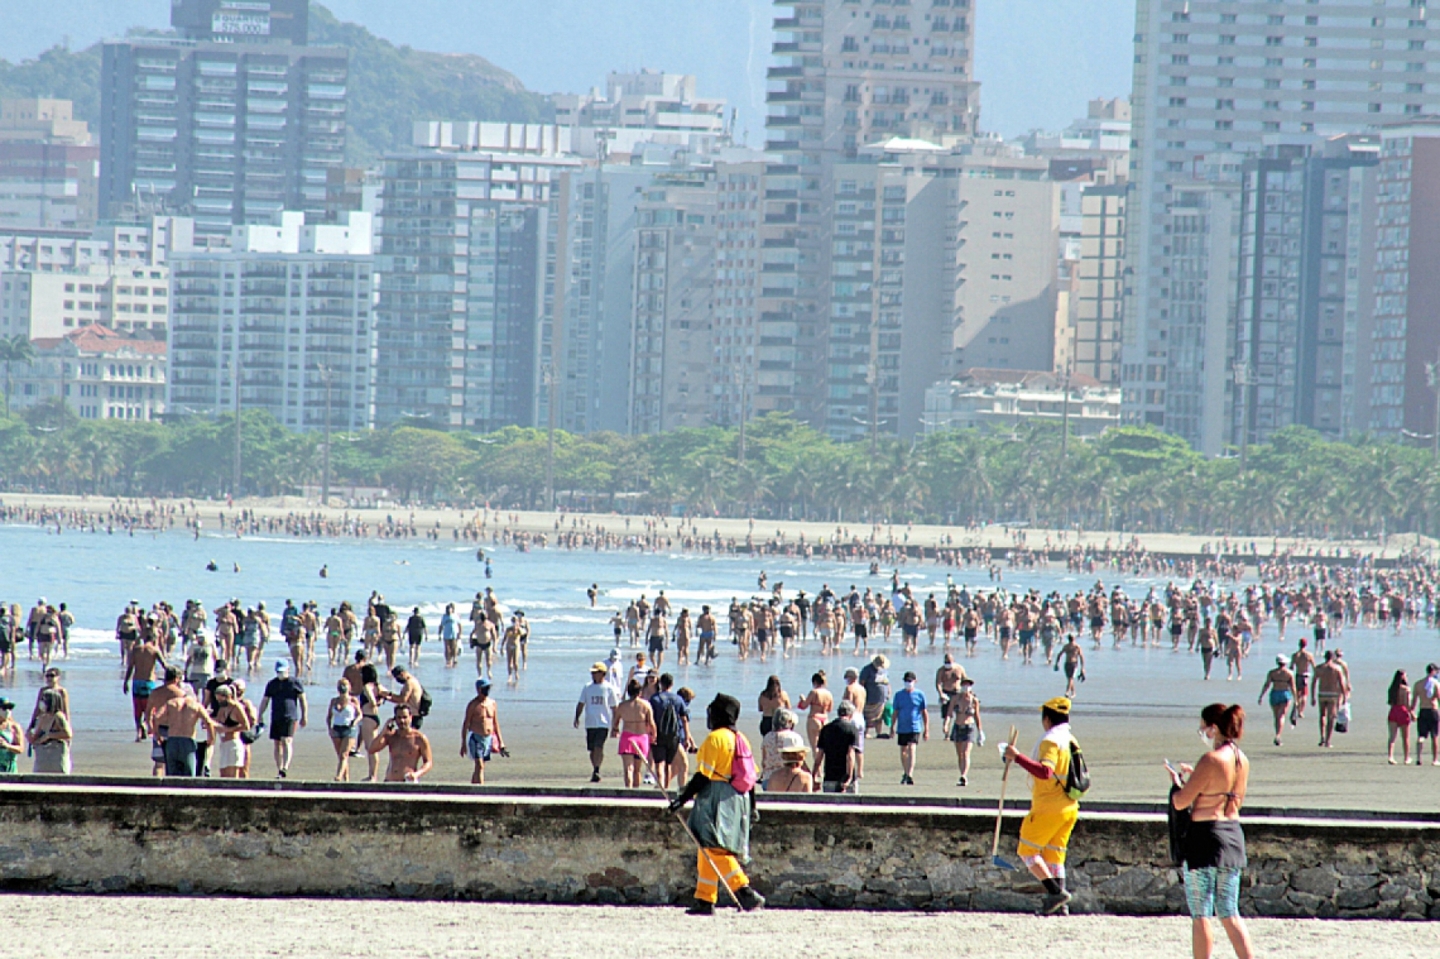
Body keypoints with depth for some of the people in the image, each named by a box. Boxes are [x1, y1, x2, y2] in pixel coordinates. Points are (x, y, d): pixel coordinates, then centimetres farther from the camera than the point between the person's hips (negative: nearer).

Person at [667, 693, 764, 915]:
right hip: (738, 798, 9)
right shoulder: (741, 739, 12)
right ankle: (704, 900, 13)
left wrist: (684, 798, -13)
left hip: (716, 797, -9)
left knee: (715, 849, -10)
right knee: (707, 852, 14)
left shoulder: (714, 739, -12)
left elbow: (703, 775, -17)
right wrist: (751, 806, 21)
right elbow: (750, 775, 14)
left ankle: (744, 891, -22)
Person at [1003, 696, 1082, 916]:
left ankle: (1055, 891, -13)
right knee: (1054, 855, 13)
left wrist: (1018, 757, -28)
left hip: (1049, 807, -8)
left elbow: (1045, 771, -28)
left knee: (1028, 851, 1)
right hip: (1070, 807, 8)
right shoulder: (1071, 741, 13)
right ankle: (1060, 906, 5)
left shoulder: (1050, 741, -14)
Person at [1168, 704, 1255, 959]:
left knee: (1200, 916, 2)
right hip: (1233, 835, 7)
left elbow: (1181, 802, -15)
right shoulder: (1241, 760, 6)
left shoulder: (1211, 760, -17)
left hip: (1205, 836, -7)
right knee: (1230, 914, 12)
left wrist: (1176, 782, 7)